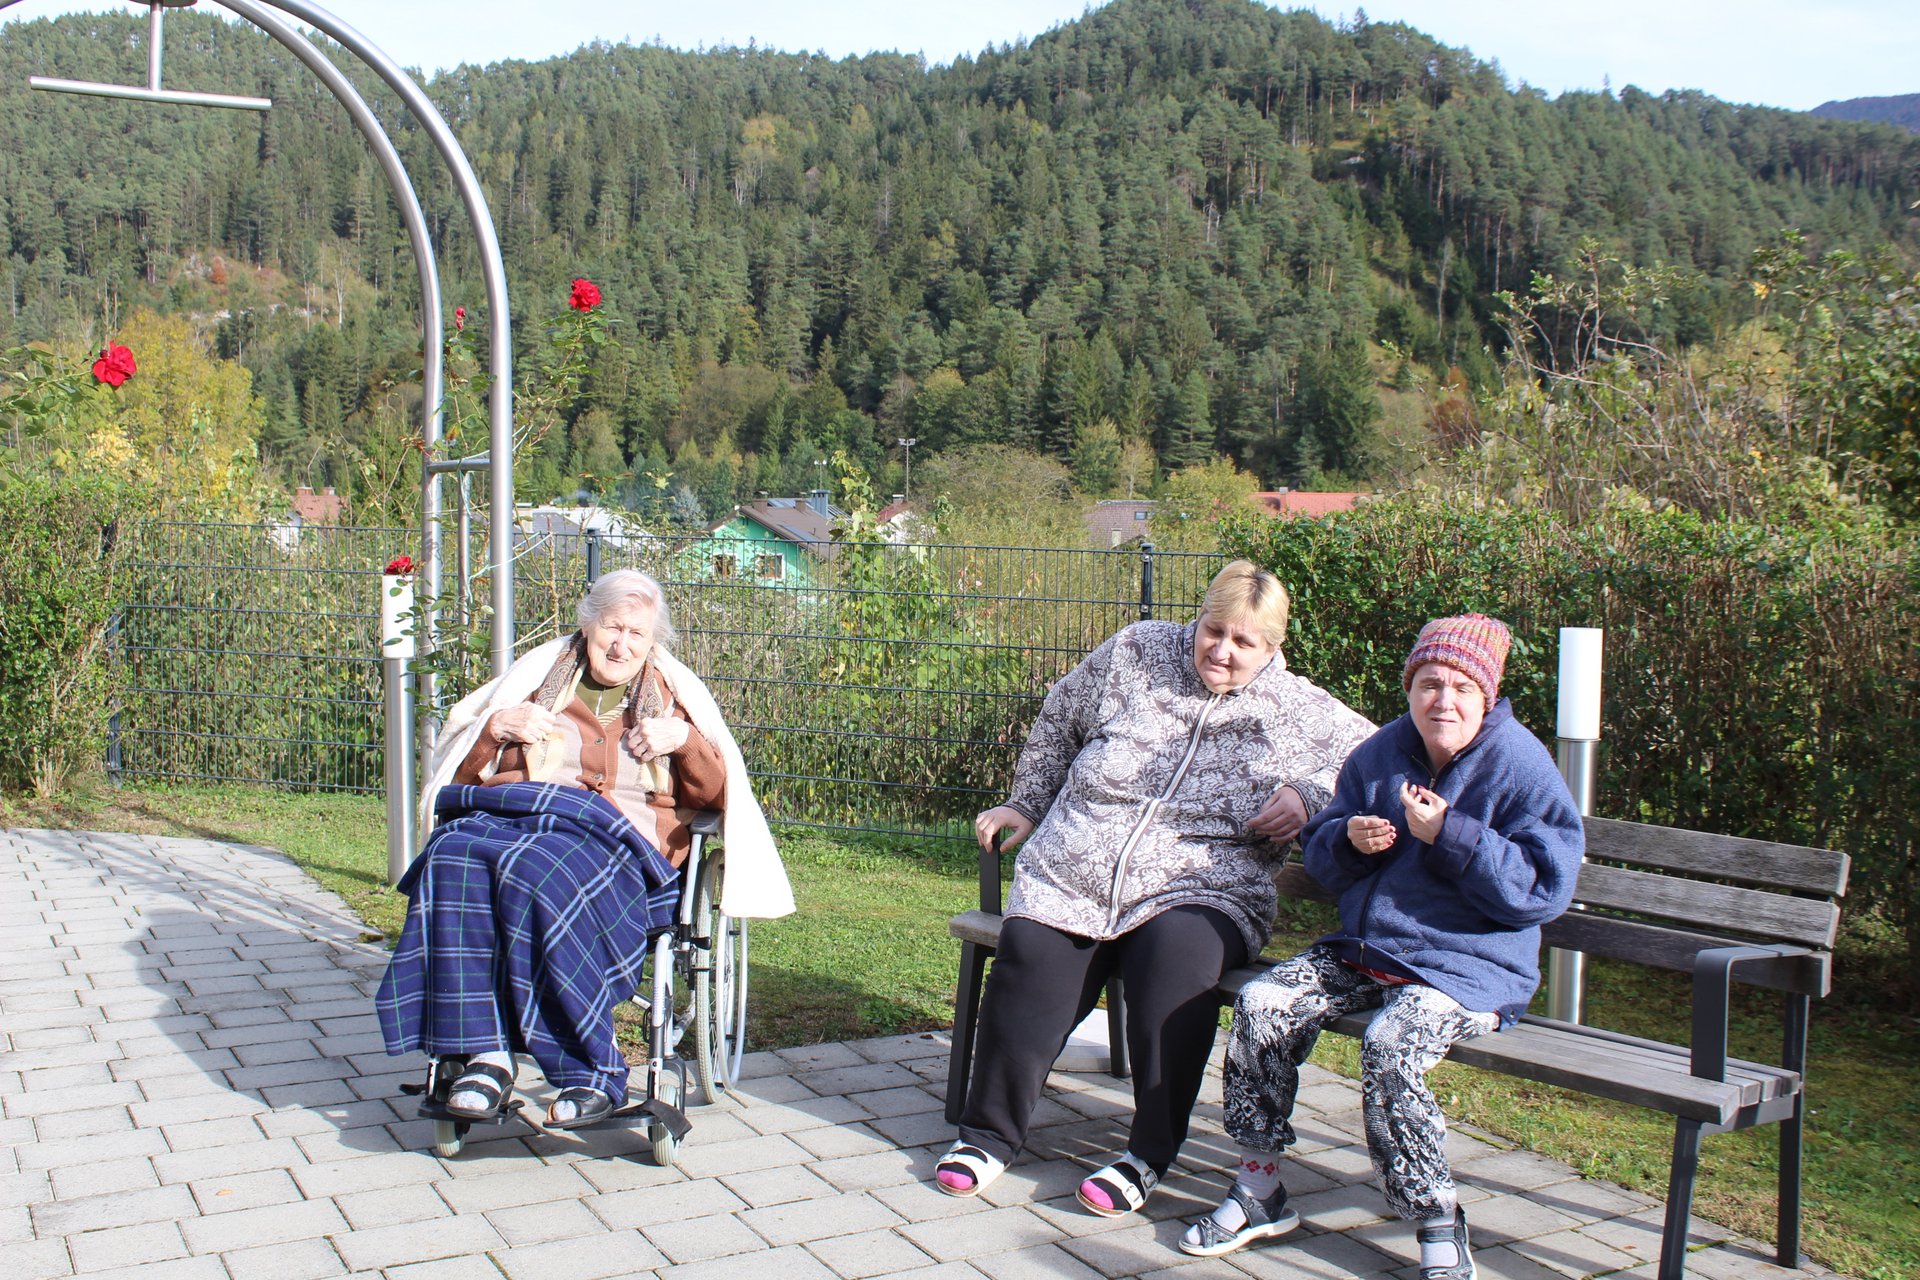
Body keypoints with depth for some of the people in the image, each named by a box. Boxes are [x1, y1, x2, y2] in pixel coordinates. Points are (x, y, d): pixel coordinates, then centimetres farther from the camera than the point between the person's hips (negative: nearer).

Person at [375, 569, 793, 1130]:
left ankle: (589, 1070, -31)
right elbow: (460, 765, 23)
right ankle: (486, 1053, -32)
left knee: (537, 874, -38)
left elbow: (714, 793, 14)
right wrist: (497, 726, 4)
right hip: (505, 817, 3)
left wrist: (685, 739, -3)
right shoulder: (540, 673, 26)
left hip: (617, 836, -2)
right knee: (454, 861, -33)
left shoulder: (672, 694, 24)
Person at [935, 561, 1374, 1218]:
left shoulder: (1302, 713, 7)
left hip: (1200, 891, -1)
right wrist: (1026, 805, 24)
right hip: (1071, 876, 2)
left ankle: (1150, 1153, -19)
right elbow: (1059, 719, 23)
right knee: (1030, 960, -27)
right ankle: (990, 1133, -5)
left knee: (1173, 958, -36)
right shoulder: (1136, 653, 10)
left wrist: (1308, 796, -4)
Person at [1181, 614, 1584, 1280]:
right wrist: (1350, 838, -10)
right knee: (1259, 1005, -16)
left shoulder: (1521, 767, -8)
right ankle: (1258, 1188, -3)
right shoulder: (1380, 754, 8)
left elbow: (1543, 889, -15)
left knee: (1388, 1049, -33)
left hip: (1471, 965, -6)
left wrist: (1448, 835, -22)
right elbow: (1322, 861, 15)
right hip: (1363, 949, 6)